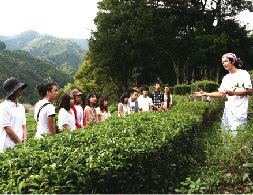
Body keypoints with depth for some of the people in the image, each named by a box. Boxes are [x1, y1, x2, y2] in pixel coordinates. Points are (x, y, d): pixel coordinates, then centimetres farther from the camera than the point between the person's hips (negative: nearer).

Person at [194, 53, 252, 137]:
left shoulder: (243, 73, -2)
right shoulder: (226, 78, 18)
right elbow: (221, 93, 17)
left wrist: (233, 92, -18)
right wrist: (205, 94, 9)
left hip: (239, 111, -6)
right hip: (228, 110, 7)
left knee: (237, 135, -11)